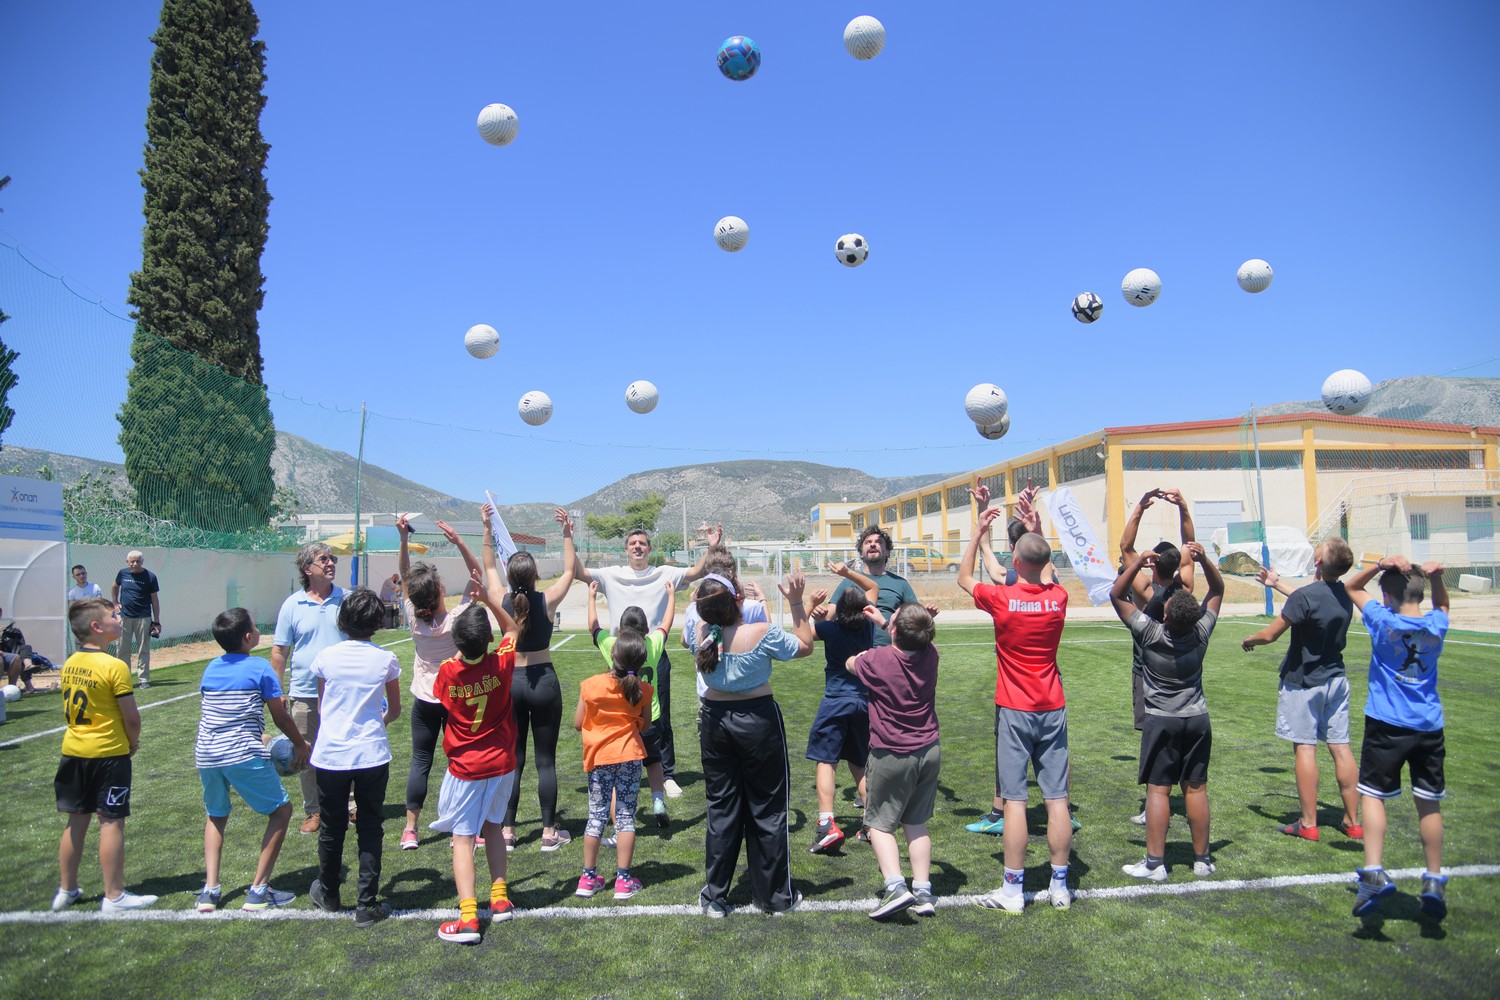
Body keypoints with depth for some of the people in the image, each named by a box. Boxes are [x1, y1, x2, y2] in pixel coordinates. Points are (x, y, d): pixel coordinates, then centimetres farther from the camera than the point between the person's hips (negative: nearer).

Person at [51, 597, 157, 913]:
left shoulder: (70, 663, 5)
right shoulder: (114, 667, -17)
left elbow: (68, 710, 11)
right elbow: (132, 716, -13)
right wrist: (133, 743, 4)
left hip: (73, 751, 7)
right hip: (109, 754, -7)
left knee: (77, 820, 17)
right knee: (111, 822, 1)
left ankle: (67, 890, 28)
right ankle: (114, 896, 8)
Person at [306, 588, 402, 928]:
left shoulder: (326, 657, -3)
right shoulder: (386, 660, -5)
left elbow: (321, 708, 11)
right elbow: (394, 711, 7)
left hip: (330, 755, 1)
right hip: (372, 755, -1)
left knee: (331, 827, 17)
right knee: (369, 827, 9)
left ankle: (328, 894, 38)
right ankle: (367, 905, 12)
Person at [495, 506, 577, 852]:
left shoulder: (502, 602, -5)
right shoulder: (547, 601, -11)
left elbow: (488, 567, 12)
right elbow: (569, 571, 6)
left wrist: (487, 528, 16)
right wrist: (567, 534, 5)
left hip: (511, 681, 2)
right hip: (544, 682, -2)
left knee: (512, 760, 11)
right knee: (546, 761, 5)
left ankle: (506, 831, 15)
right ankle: (549, 832, 11)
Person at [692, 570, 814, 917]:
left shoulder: (702, 635, -11)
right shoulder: (762, 634, -20)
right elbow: (805, 645, -3)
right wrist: (796, 602, -4)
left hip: (715, 720, 3)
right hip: (759, 720, -3)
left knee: (721, 808, 14)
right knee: (767, 808, 10)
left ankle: (715, 897, 22)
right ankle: (774, 896, 22)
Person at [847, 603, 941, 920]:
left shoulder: (877, 660, -19)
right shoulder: (930, 655, -6)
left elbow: (850, 663, 5)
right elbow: (915, 641, 20)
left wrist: (864, 654, 25)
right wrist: (882, 621, 25)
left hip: (891, 755, -5)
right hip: (929, 752, 5)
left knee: (880, 824, 9)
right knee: (916, 824, 16)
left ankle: (896, 886, -7)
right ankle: (923, 893, 14)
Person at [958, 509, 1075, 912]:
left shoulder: (1001, 599, -12)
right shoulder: (1059, 597, -2)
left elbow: (964, 578, 8)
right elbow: (1042, 572, 23)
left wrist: (979, 532, 11)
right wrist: (1035, 530, 27)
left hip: (1014, 711, -4)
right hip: (1053, 709, 4)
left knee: (1015, 799, 0)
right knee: (1057, 798, 7)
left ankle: (1013, 890, 6)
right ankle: (1059, 886, 16)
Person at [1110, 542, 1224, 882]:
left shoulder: (1150, 633, -18)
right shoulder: (1202, 632, -10)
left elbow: (1117, 595, -11)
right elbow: (1217, 590, 4)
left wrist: (1138, 562, -16)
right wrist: (1204, 559, -10)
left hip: (1162, 722, -3)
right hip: (1197, 719, 4)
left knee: (1158, 789, -1)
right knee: (1196, 788, 10)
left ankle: (1155, 862, 1)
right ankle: (1202, 859, 19)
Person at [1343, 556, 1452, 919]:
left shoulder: (1384, 621, -10)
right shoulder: (1437, 626, 0)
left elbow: (1352, 587, 4)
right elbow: (1442, 603, 24)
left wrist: (1380, 565, -11)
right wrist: (1436, 578, 5)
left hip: (1387, 725, -4)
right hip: (1429, 726, 4)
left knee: (1372, 794, 0)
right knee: (1429, 803, 12)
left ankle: (1374, 872, -13)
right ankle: (1434, 881, 18)